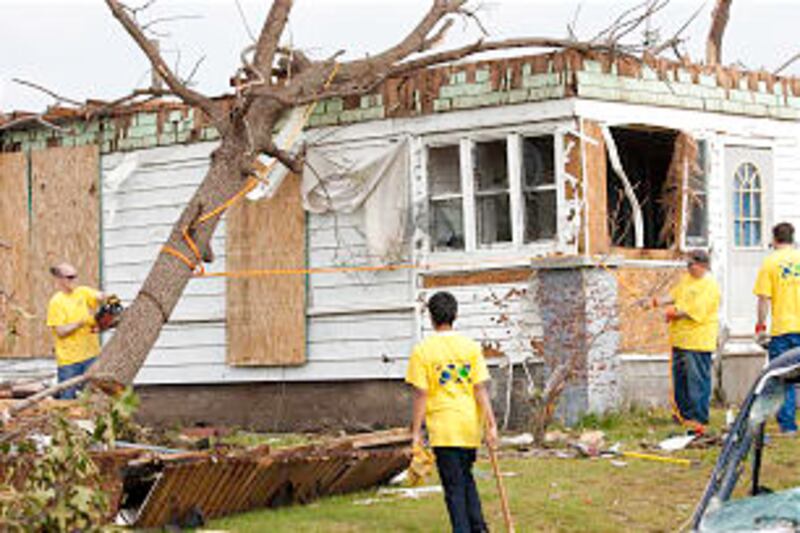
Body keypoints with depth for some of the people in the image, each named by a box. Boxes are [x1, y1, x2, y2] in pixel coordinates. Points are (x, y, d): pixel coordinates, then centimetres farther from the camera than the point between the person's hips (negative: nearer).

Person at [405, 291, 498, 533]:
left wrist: (416, 432, -3)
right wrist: (491, 424, -2)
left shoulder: (422, 351, -7)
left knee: (454, 486, 2)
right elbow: (481, 389, -3)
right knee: (466, 478, 21)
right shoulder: (471, 347, 0)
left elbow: (421, 395, -8)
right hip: (470, 426, 3)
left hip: (443, 427, -3)